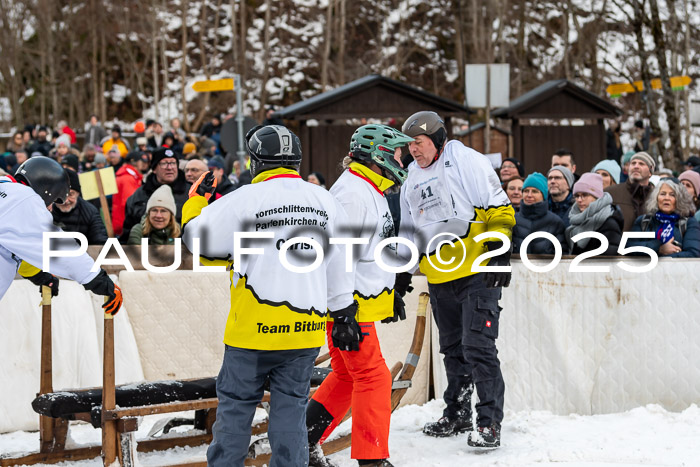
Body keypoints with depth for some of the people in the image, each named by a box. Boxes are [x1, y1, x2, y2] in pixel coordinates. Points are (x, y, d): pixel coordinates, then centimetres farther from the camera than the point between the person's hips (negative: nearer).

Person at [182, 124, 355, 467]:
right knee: (291, 404, 10)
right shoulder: (326, 202, 5)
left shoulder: (243, 200, -10)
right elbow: (339, 267, 11)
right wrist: (344, 316, 20)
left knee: (235, 402, 10)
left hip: (253, 328, -3)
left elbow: (198, 239, 0)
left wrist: (196, 200, 17)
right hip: (305, 330, 3)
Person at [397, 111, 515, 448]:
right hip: (438, 280, 7)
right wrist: (403, 272, 17)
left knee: (477, 347, -12)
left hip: (477, 273, -7)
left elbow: (499, 209, -9)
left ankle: (489, 423, -8)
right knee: (452, 350, 16)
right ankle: (457, 414, 28)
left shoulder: (466, 161, -6)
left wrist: (499, 251, -17)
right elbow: (410, 231, 23)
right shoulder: (411, 179, 15)